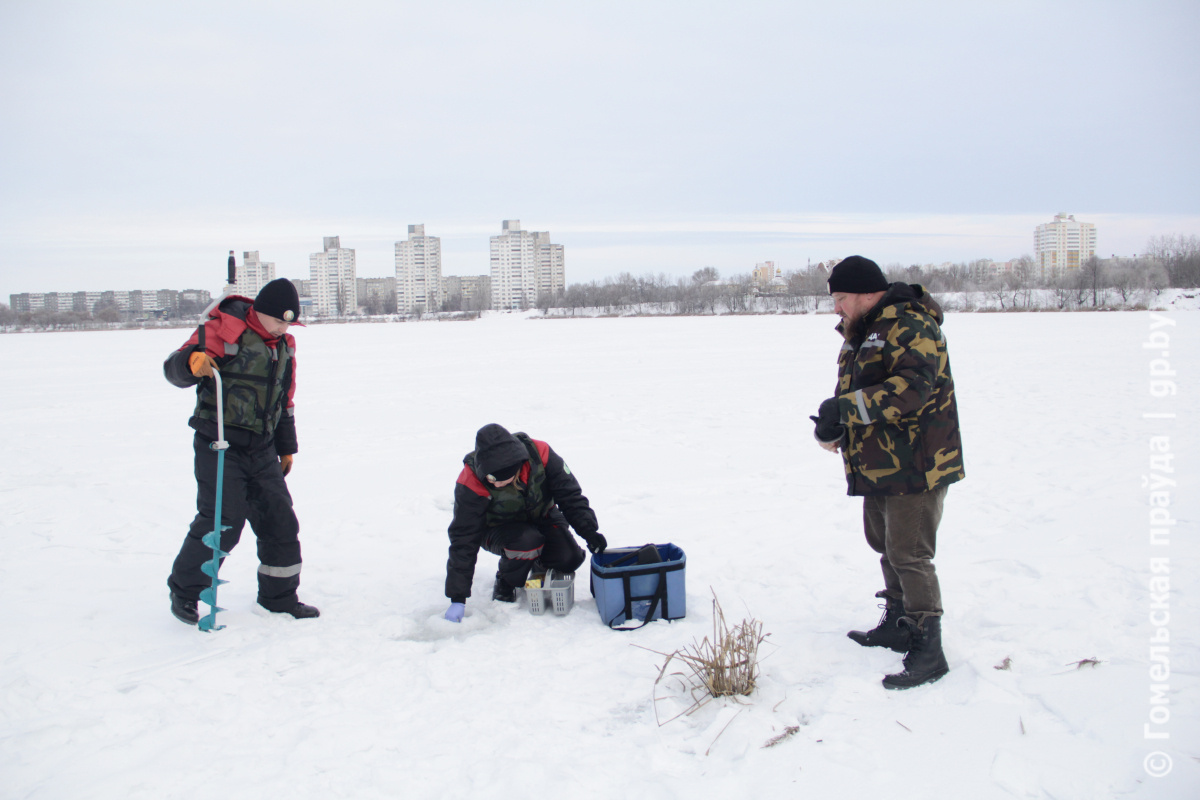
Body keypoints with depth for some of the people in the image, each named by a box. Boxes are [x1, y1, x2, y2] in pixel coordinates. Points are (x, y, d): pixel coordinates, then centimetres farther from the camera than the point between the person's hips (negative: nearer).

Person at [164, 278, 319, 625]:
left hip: (262, 452, 7)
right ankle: (184, 590, 11)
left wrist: (286, 447, 24)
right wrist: (192, 362, -36)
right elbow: (173, 368, -13)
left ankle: (279, 595, 22)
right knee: (221, 525, -10)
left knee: (280, 521, 8)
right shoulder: (222, 330, -10)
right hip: (219, 448, -7)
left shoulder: (284, 345, 14)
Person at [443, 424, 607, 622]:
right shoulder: (472, 483, -30)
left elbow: (570, 496, -15)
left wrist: (589, 531, -26)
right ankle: (504, 583, -5)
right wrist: (457, 597, -27)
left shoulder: (539, 454, -27)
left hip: (542, 518, 3)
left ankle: (539, 561, 14)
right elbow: (463, 539, -26)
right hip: (499, 530, -3)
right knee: (527, 541, -35)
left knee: (569, 559, -21)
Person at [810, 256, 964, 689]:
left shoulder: (910, 325, -17)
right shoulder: (861, 332, 15)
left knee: (909, 555, -9)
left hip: (915, 466, -10)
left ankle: (928, 650, -1)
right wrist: (833, 427, -2)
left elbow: (910, 389, -30)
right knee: (886, 546, 19)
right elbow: (854, 393, 18)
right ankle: (897, 625, 34)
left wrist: (845, 407, -29)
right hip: (878, 465, 10)